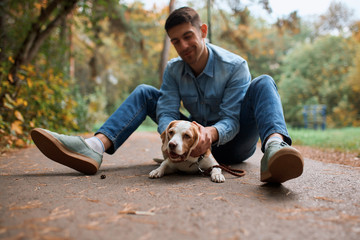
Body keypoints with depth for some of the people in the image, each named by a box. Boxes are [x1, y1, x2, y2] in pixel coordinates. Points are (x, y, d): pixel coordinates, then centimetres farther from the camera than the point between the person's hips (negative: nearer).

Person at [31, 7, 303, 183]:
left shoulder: (235, 66, -14)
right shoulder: (173, 70, -2)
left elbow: (231, 119, -22)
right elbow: (166, 112, -15)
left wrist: (211, 132, -45)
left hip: (232, 144, -3)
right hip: (199, 141, 3)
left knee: (263, 83, -27)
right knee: (145, 92, -6)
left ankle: (274, 148, -59)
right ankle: (94, 147, -28)